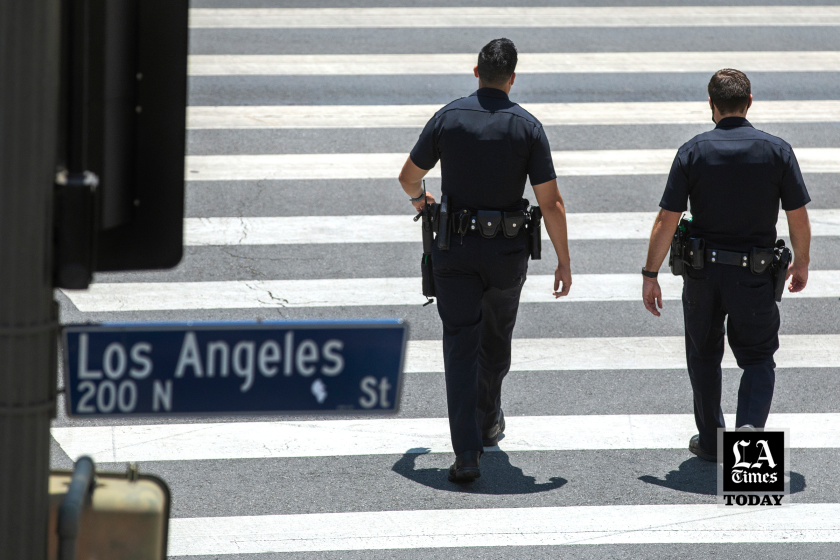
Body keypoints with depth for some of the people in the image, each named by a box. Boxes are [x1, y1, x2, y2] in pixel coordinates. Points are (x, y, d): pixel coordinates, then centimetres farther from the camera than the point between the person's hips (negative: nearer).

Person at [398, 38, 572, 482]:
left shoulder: (448, 118, -5)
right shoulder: (527, 127, -7)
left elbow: (409, 176, 7)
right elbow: (550, 202, -9)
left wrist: (418, 199, 31)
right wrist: (564, 262, 0)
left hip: (454, 249, -1)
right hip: (507, 251, 1)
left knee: (461, 344, -3)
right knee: (496, 337, 24)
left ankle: (467, 453, -14)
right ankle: (487, 421, 43)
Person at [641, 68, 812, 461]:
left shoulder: (693, 152, -7)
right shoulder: (777, 151, -7)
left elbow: (666, 221, -8)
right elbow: (799, 218, -3)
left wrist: (650, 275, 0)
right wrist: (801, 264, 14)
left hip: (702, 271, 1)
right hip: (754, 275, -1)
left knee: (704, 356, 19)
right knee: (758, 359, 11)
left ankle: (710, 440, 26)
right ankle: (750, 426, -14)